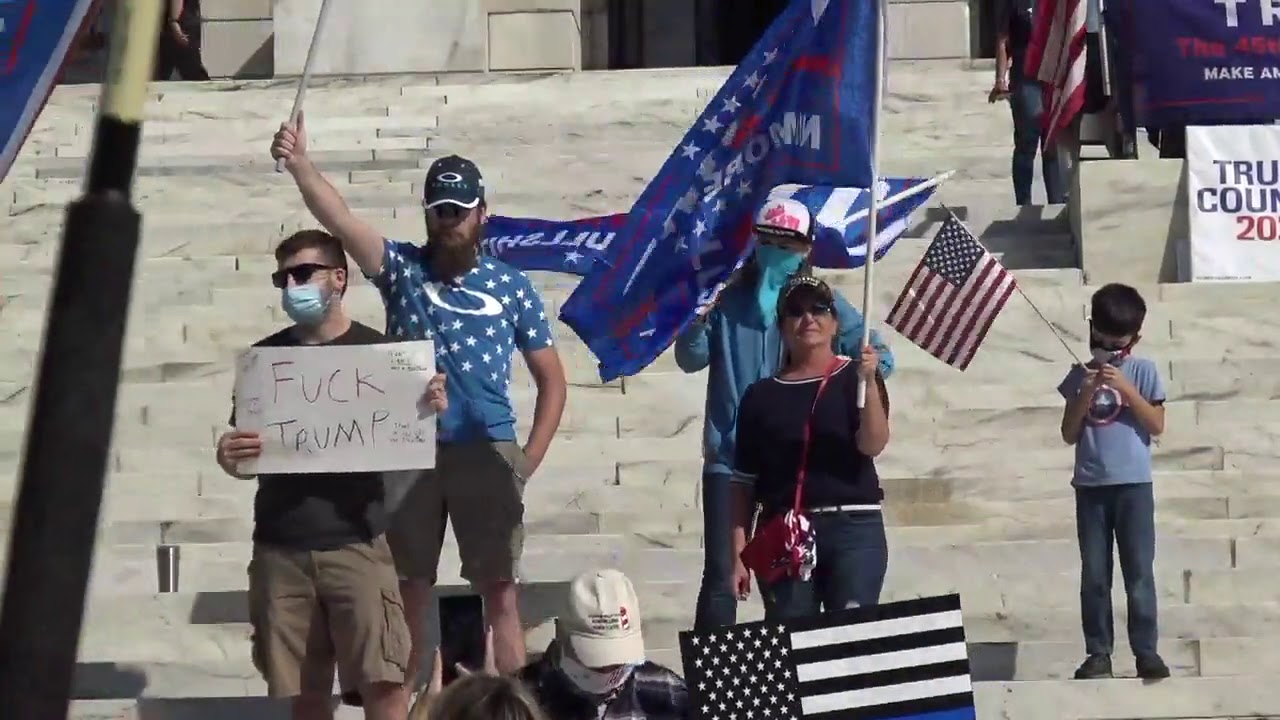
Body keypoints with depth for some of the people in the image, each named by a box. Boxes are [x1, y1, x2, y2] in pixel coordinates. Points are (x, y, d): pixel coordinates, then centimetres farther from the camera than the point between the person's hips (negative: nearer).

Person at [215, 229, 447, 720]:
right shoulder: (264, 356, 10)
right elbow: (246, 454, 12)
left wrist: (431, 412, -18)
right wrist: (229, 458, -12)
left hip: (357, 542, -2)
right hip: (281, 549, 2)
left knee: (383, 681, -10)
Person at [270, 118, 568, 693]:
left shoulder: (511, 286, 5)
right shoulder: (402, 269, 4)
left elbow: (551, 380, 10)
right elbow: (339, 220, -14)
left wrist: (529, 460, 1)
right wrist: (300, 164, -32)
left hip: (486, 453, -1)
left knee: (500, 592, 0)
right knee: (408, 591, 8)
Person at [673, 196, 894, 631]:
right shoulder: (729, 297, 3)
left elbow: (880, 359, -2)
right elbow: (691, 360, 1)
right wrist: (697, 320, -19)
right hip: (730, 456, 0)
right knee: (720, 577, -3)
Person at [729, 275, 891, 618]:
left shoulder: (855, 377, 7)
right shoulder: (761, 395, 10)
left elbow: (873, 445, -9)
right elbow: (744, 483, 10)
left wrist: (869, 382, -22)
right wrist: (739, 554, 3)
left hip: (853, 527, -1)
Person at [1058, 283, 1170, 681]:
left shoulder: (1143, 371, 2)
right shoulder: (1080, 375, 6)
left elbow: (1157, 425, -5)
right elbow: (1069, 435, 3)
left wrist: (1125, 388, -14)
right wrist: (1087, 392, -10)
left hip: (1133, 485, -2)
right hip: (1090, 487, 2)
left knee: (1139, 572, -1)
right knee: (1094, 575, 3)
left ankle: (1146, 652, 3)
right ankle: (1098, 653, 8)